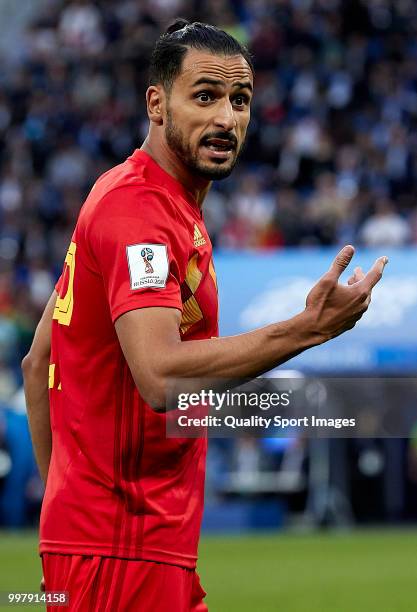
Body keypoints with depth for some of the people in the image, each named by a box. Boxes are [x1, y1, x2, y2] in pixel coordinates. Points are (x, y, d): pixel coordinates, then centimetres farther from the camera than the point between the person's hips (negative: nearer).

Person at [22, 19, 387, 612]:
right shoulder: (137, 209, -16)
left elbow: (38, 362, 20)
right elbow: (161, 374, -29)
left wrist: (63, 492, 19)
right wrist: (310, 328, -30)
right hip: (123, 545, -10)